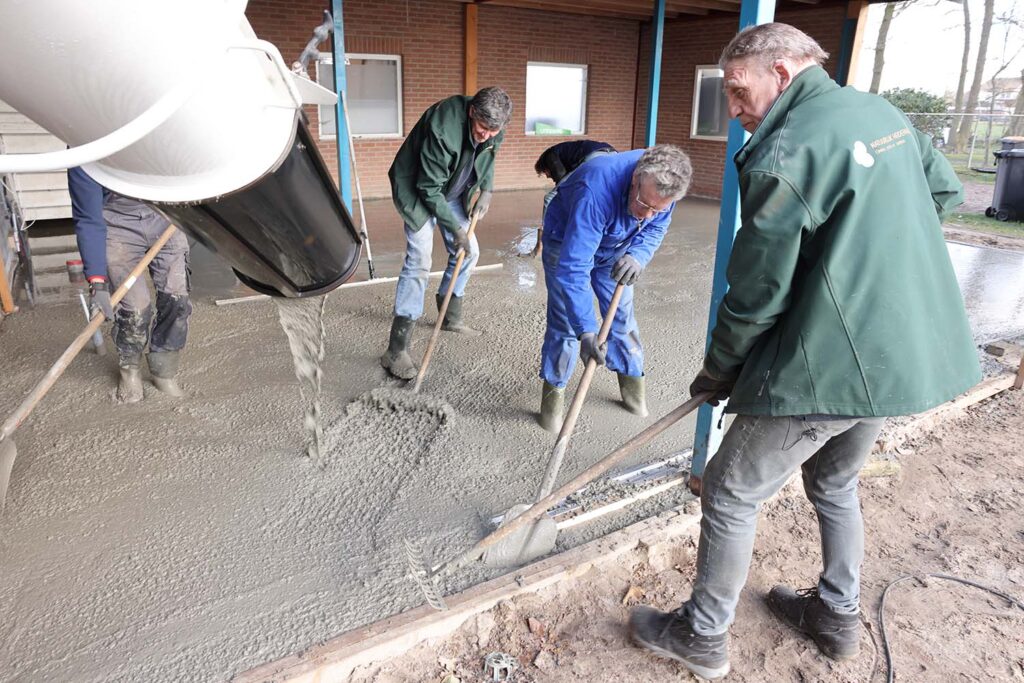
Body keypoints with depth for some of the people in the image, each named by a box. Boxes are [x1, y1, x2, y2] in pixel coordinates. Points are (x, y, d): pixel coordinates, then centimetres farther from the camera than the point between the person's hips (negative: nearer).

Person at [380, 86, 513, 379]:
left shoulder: (492, 127, -13)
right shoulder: (443, 128, -36)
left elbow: (488, 156, 11)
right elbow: (429, 189, -29)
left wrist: (486, 190, -5)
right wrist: (455, 228, -22)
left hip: (452, 191, 8)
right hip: (417, 190, -7)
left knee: (468, 251, 10)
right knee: (418, 261, -18)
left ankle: (451, 317, 33)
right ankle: (396, 351, -17)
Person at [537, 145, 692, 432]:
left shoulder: (663, 182, -26)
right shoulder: (597, 190, -45)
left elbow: (656, 228, -6)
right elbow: (573, 267, -45)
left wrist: (638, 256, -29)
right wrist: (585, 330, -48)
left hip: (614, 249, 5)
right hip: (567, 243, -5)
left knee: (621, 314, 8)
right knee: (566, 320, -8)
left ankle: (631, 379, 26)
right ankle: (553, 391, 8)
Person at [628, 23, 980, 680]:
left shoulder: (783, 156, -19)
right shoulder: (885, 112, 8)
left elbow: (757, 292, -16)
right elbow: (946, 192, 20)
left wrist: (718, 371, -1)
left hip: (829, 366, -9)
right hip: (909, 352, 9)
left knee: (731, 495, 6)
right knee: (836, 481, 27)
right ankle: (839, 614, 43)